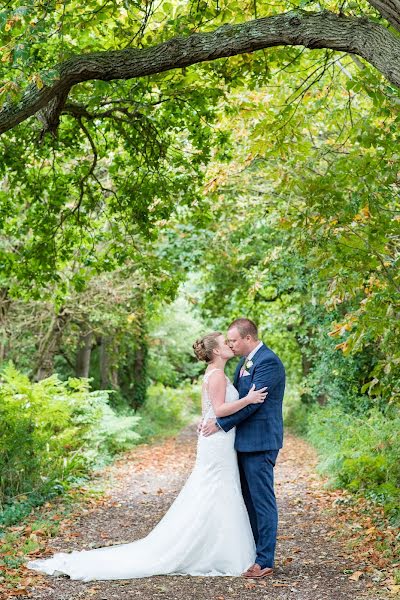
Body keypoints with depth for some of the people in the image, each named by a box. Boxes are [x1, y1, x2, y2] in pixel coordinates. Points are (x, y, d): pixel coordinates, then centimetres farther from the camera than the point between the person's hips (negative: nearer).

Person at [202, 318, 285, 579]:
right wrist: (213, 419, 5)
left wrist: (221, 423, -15)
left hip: (260, 442, -10)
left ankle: (265, 561, 2)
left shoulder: (269, 362, -15)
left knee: (262, 500, -4)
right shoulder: (245, 362, 15)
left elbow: (252, 402, -20)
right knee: (249, 499, 15)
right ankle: (252, 552, 24)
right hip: (245, 441, 10)